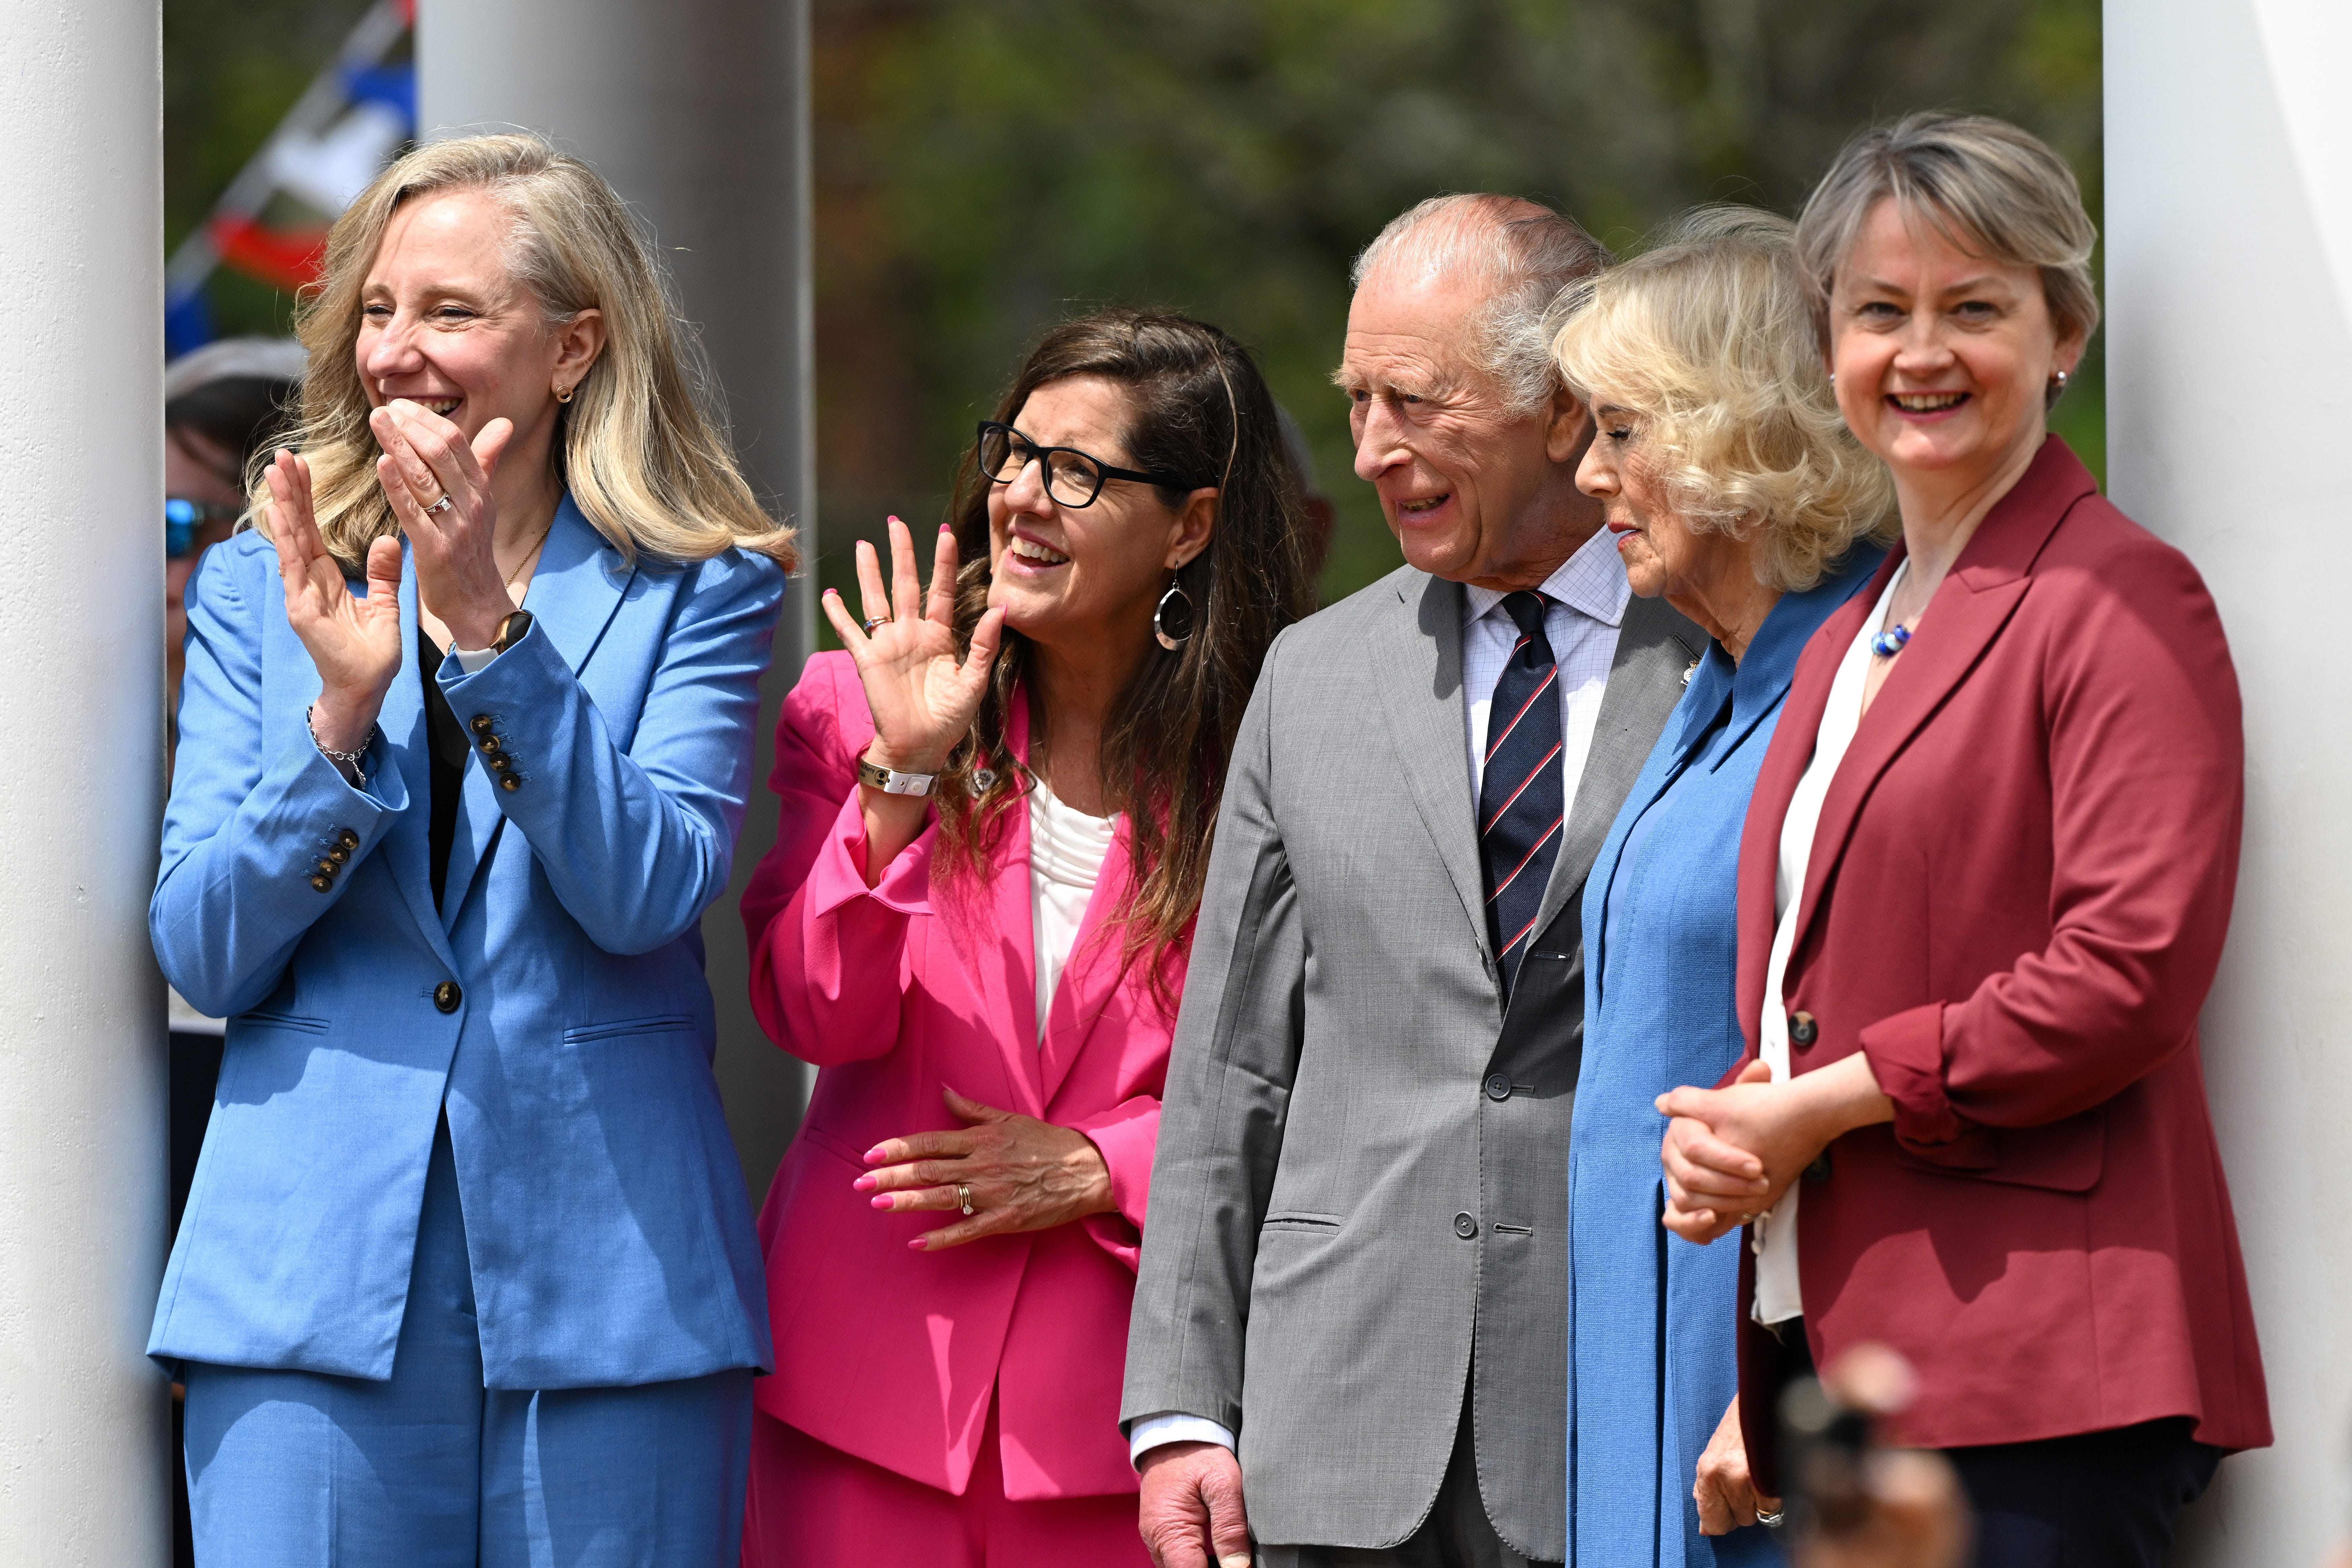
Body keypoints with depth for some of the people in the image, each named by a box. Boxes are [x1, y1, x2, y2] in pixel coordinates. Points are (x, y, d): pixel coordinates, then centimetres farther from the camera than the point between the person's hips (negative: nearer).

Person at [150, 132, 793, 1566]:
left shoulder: (693, 595, 4)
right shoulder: (263, 590, 9)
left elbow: (650, 895, -11)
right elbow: (204, 956, 3)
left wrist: (493, 630, -19)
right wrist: (341, 714, -12)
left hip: (608, 1292, -1)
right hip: (316, 1287, 1)